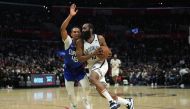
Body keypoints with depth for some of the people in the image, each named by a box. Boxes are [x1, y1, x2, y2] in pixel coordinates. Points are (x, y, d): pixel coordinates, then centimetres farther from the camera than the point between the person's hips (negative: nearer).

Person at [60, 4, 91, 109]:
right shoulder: (68, 41, -20)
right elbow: (62, 29, -38)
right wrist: (70, 16, -48)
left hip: (79, 69, 1)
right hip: (69, 69, -1)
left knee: (86, 86, -18)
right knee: (70, 91, 7)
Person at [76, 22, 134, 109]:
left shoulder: (100, 38, -8)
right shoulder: (80, 42, -6)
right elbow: (80, 59, -12)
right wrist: (93, 54, -24)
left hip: (101, 64, -4)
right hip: (91, 66, 4)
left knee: (92, 78, -35)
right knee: (102, 92, 2)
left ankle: (112, 101, -34)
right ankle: (127, 102, 17)